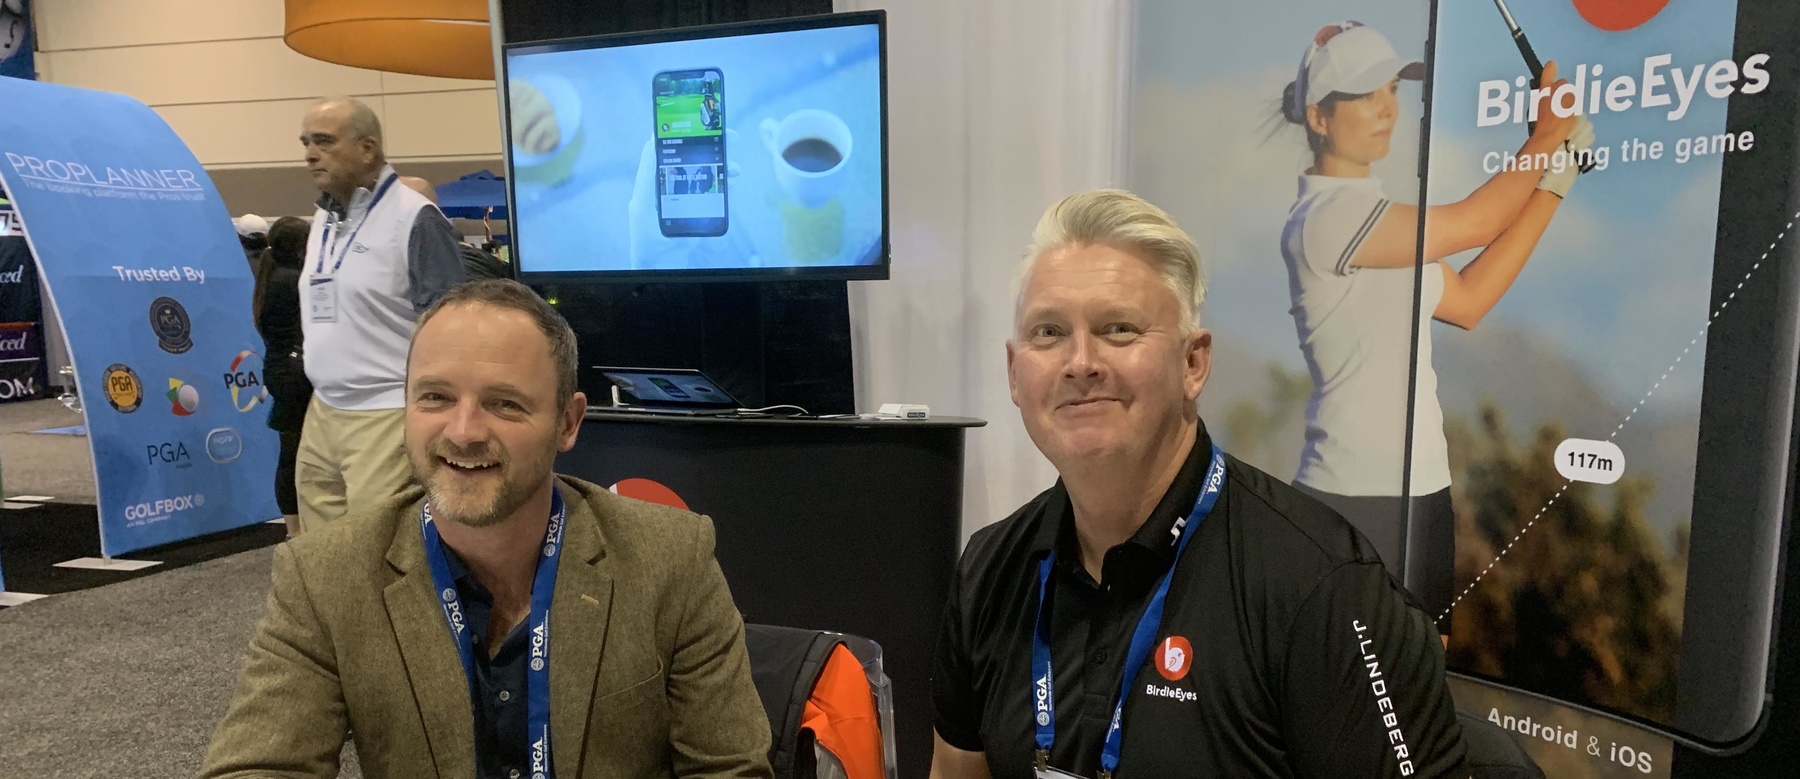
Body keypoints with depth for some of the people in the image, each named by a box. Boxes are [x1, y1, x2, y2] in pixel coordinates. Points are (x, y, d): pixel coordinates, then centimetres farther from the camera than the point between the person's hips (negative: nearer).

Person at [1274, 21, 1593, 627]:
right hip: (1351, 499, -9)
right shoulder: (1325, 216, -16)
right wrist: (1547, 136, 1)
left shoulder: (1376, 214, 16)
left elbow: (1466, 300, 15)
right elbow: (1473, 224, -15)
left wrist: (1554, 181, 12)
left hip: (1423, 490, 10)